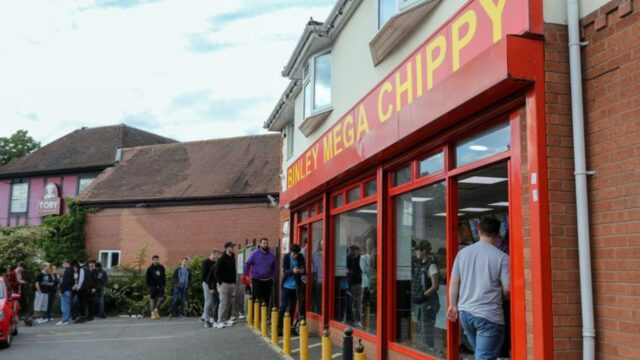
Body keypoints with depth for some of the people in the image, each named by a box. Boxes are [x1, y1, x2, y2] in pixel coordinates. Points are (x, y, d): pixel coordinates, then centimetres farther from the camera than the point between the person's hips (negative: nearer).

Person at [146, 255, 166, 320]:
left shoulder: (161, 268, 9)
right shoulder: (150, 269, -1)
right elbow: (148, 278, -1)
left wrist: (164, 284, 7)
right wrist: (149, 286, -7)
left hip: (160, 286, 3)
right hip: (153, 286, -3)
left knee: (161, 298, -8)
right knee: (153, 300, 1)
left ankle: (156, 310, 16)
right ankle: (153, 313, 11)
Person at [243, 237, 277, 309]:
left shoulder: (271, 255, 3)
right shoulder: (255, 254, -3)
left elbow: (275, 267, 13)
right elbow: (247, 264, 3)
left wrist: (273, 278, 7)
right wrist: (246, 275, -1)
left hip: (267, 281, 3)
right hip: (256, 280, -3)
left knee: (266, 300, 8)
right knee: (256, 299, -5)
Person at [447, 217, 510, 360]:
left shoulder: (463, 252, 5)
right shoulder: (501, 257, -9)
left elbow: (454, 282, 7)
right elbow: (507, 289, -11)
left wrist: (453, 305, 18)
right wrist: (502, 297, 12)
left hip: (465, 312, 5)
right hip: (489, 315, -5)